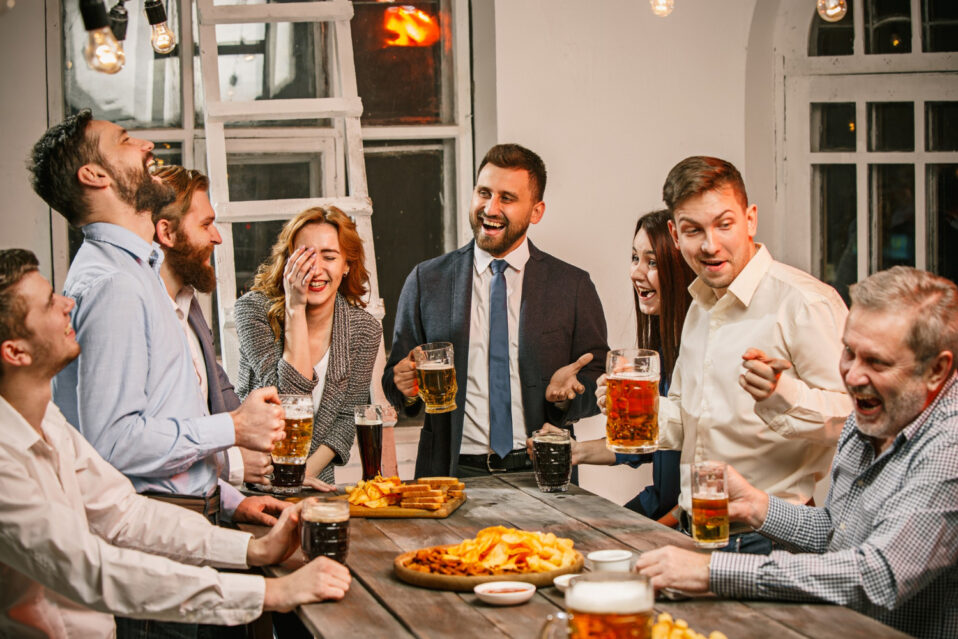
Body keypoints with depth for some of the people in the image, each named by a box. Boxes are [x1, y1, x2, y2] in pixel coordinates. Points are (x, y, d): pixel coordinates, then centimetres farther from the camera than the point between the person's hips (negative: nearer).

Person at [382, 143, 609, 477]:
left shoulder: (573, 286, 9)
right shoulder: (425, 281, 10)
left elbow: (600, 384, 10)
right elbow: (394, 381, 14)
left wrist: (567, 393, -10)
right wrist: (405, 387, -8)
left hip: (540, 476, -1)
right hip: (453, 472, 1)